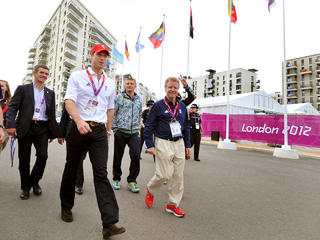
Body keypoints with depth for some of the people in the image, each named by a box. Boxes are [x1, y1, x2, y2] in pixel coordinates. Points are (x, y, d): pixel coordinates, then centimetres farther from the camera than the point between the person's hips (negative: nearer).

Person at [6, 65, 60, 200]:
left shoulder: (50, 93, 14)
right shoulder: (23, 89, 7)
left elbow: (52, 114, 14)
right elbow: (12, 107, -1)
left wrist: (53, 132, 11)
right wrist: (11, 124, -15)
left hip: (42, 129, 2)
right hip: (25, 128, -1)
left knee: (43, 156, -9)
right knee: (24, 159, 5)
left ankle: (35, 182, 18)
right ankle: (25, 187, 23)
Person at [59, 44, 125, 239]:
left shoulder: (110, 84, 14)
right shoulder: (77, 76, 3)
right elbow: (69, 101, -9)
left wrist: (108, 129, 17)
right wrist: (79, 120, -27)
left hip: (99, 130, 2)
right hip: (79, 128, -1)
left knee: (101, 173, -6)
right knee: (71, 168, 12)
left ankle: (109, 223, -8)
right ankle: (66, 207, 36)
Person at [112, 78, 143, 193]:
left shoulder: (139, 99, 12)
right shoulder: (119, 97, 1)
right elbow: (112, 113, 1)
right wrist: (115, 128, -4)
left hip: (134, 133, 2)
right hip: (121, 132, -2)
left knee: (136, 155, -10)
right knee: (118, 157, 7)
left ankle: (132, 180, 7)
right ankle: (116, 179, 27)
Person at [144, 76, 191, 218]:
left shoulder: (182, 106, 12)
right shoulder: (158, 105, -3)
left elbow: (186, 127, 18)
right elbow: (149, 126, -3)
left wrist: (187, 145, 14)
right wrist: (150, 145, -10)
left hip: (179, 144, 5)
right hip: (163, 143, -5)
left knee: (178, 176, 7)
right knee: (164, 174, -5)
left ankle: (173, 205, 24)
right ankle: (150, 190, 27)